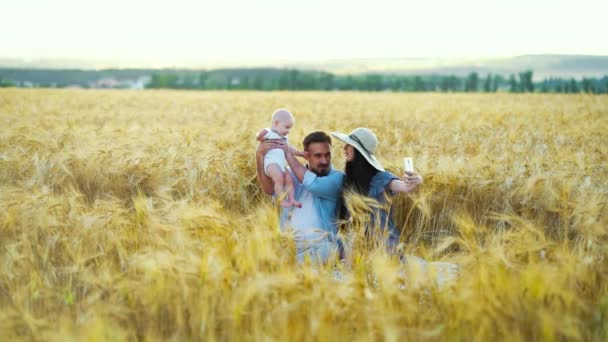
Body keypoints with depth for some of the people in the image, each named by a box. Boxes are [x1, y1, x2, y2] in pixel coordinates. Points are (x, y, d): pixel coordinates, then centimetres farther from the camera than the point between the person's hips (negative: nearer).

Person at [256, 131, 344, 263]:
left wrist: (289, 156, -8)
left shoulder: (338, 177, 2)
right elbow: (269, 189, -7)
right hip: (290, 246, 4)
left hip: (320, 248, -4)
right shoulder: (294, 173, 12)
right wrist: (260, 155, -21)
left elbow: (314, 184, -18)